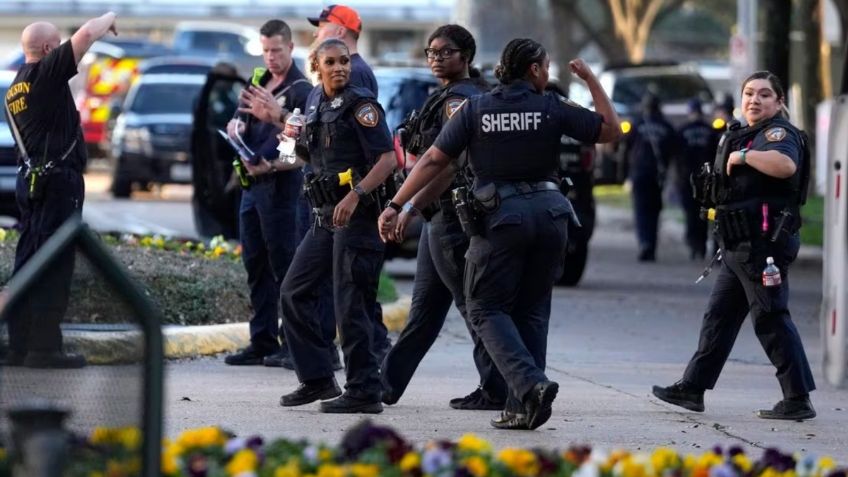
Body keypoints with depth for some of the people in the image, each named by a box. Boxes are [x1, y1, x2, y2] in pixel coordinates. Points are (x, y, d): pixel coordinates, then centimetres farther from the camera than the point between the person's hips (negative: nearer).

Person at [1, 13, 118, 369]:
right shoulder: (45, 74, -9)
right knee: (54, 264, -8)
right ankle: (44, 347, -10)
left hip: (31, 180, 9)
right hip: (58, 179, -9)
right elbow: (87, 34, -14)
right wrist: (108, 19, 4)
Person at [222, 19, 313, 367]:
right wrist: (236, 127, -5)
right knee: (256, 266, 9)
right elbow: (237, 124, 19)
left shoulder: (300, 90, -7)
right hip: (252, 184, 8)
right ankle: (262, 342, 15)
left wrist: (273, 166, -24)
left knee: (283, 266, -5)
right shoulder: (258, 83, 16)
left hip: (280, 185, -8)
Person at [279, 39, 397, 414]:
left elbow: (388, 158, -18)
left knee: (350, 304, -8)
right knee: (295, 291, 9)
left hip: (357, 215, -9)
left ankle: (364, 391, -2)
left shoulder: (360, 105, -10)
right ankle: (317, 379, 14)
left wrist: (355, 195, -27)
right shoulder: (318, 105, 15)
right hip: (326, 216, 9)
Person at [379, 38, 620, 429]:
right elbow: (610, 129, 5)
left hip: (500, 215, -2)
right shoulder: (551, 109, 0)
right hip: (548, 212, 2)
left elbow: (433, 160, -1)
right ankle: (523, 409, 8)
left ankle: (530, 384, -19)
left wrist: (396, 205, 3)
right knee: (532, 310, 12)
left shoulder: (474, 110, 0)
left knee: (486, 308, 4)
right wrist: (591, 80, 13)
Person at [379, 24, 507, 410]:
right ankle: (388, 383, 17)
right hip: (440, 216, 11)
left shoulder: (460, 100, -14)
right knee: (424, 306, 12)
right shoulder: (446, 98, 18)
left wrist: (410, 209, -26)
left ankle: (496, 391, -3)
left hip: (454, 215, -11)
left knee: (474, 305, -6)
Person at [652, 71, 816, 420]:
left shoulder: (777, 132, -10)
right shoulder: (744, 136, 21)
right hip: (738, 247, 10)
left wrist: (742, 156, -22)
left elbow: (785, 165, -33)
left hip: (763, 243, -10)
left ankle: (798, 400, -7)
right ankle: (692, 388, 20)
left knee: (771, 319, -9)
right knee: (719, 316, 14)